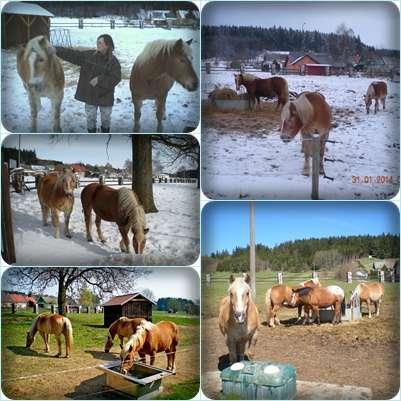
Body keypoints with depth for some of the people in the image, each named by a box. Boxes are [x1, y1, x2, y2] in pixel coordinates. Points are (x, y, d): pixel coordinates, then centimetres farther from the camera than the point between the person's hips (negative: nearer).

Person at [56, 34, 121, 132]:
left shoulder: (113, 61, -13)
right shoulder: (88, 55, -3)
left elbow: (116, 78, -19)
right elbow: (72, 54, -4)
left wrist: (99, 80, -26)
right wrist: (56, 50, -13)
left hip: (105, 96, -3)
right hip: (89, 94, 3)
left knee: (106, 119, 16)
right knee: (90, 119, 14)